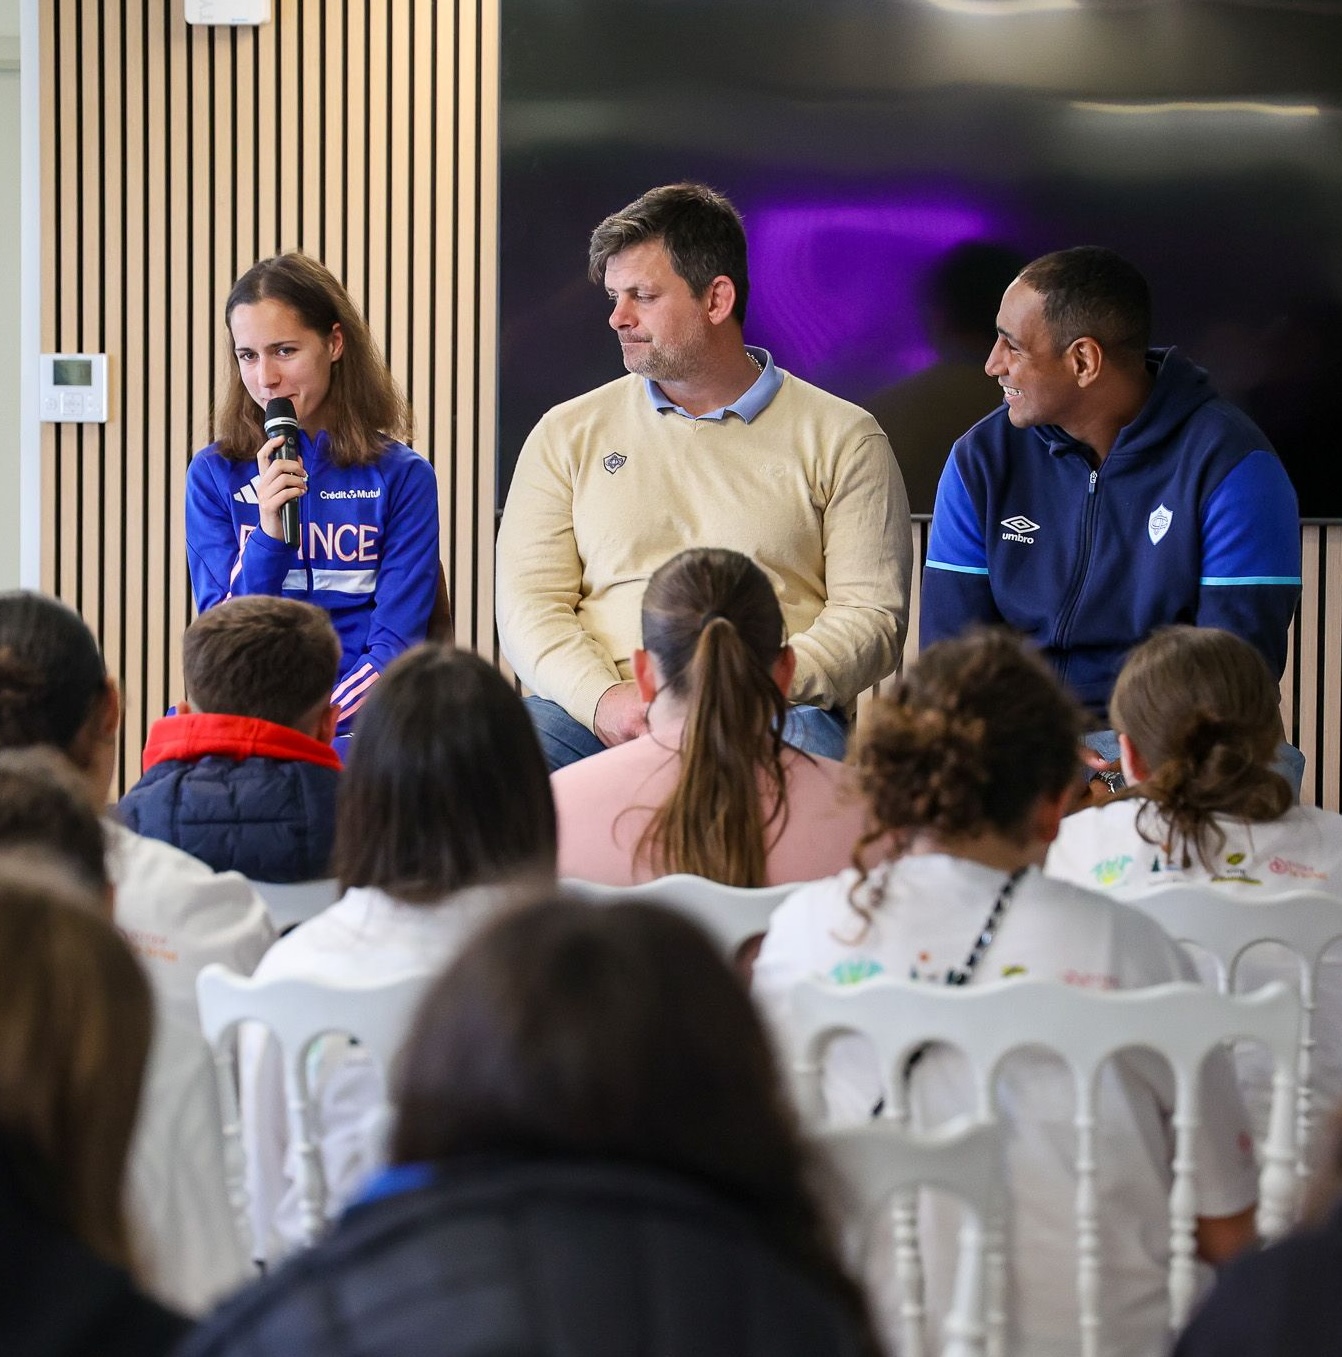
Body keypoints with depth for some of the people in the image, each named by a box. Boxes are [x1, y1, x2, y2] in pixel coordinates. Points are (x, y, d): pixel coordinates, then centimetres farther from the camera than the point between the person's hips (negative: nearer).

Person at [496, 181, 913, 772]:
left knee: (803, 742, -40)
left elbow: (872, 616, 4)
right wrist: (603, 697, -13)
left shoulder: (841, 439, 11)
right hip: (598, 717, 2)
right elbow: (529, 602, 8)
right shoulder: (568, 434, 18)